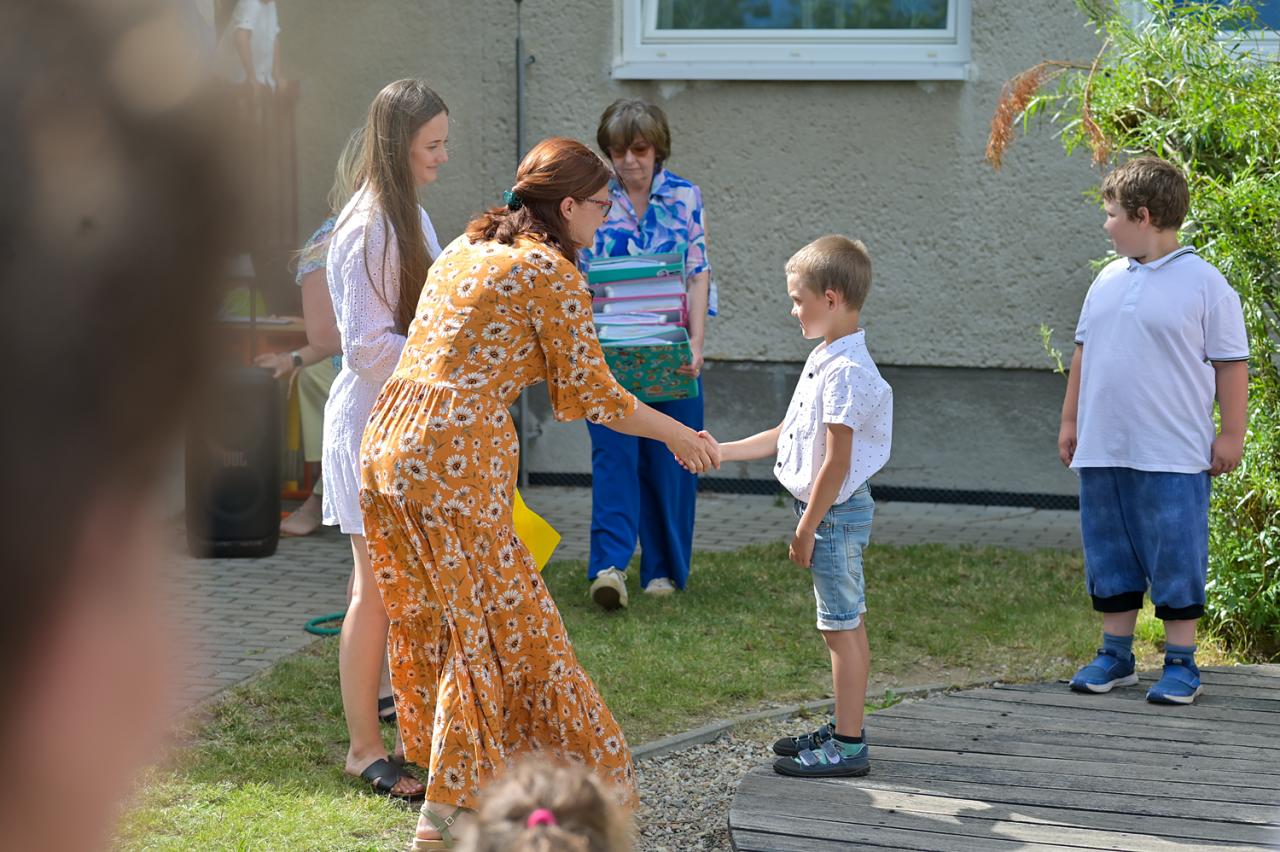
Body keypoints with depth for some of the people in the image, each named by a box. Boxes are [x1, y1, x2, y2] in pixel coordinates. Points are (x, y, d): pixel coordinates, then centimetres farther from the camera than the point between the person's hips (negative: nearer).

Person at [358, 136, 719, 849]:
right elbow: (592, 395, -3)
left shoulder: (468, 248, 17)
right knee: (497, 623, 2)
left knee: (433, 619, 18)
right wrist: (678, 436, 10)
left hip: (391, 442, 9)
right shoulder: (553, 274, -6)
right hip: (456, 460, -9)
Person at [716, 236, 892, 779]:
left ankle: (847, 747, 1)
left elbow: (836, 462, -22)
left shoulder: (845, 370, -21)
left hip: (834, 511, -10)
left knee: (841, 627, -4)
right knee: (848, 624, 17)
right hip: (836, 511, 10)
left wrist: (805, 529, -17)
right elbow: (786, 435, 18)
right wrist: (720, 452, 14)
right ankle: (845, 728, 27)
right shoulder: (825, 360, 11)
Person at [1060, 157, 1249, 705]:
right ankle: (1115, 656, 22)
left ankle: (1181, 664, 8)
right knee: (1109, 556, 11)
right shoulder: (1108, 281, 11)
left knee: (1175, 558, -1)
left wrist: (1231, 434, -6)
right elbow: (1085, 352, 19)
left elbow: (1231, 363, -4)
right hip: (1102, 453, 6)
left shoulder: (1204, 284, -7)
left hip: (1172, 455, -6)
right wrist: (1070, 419, 18)